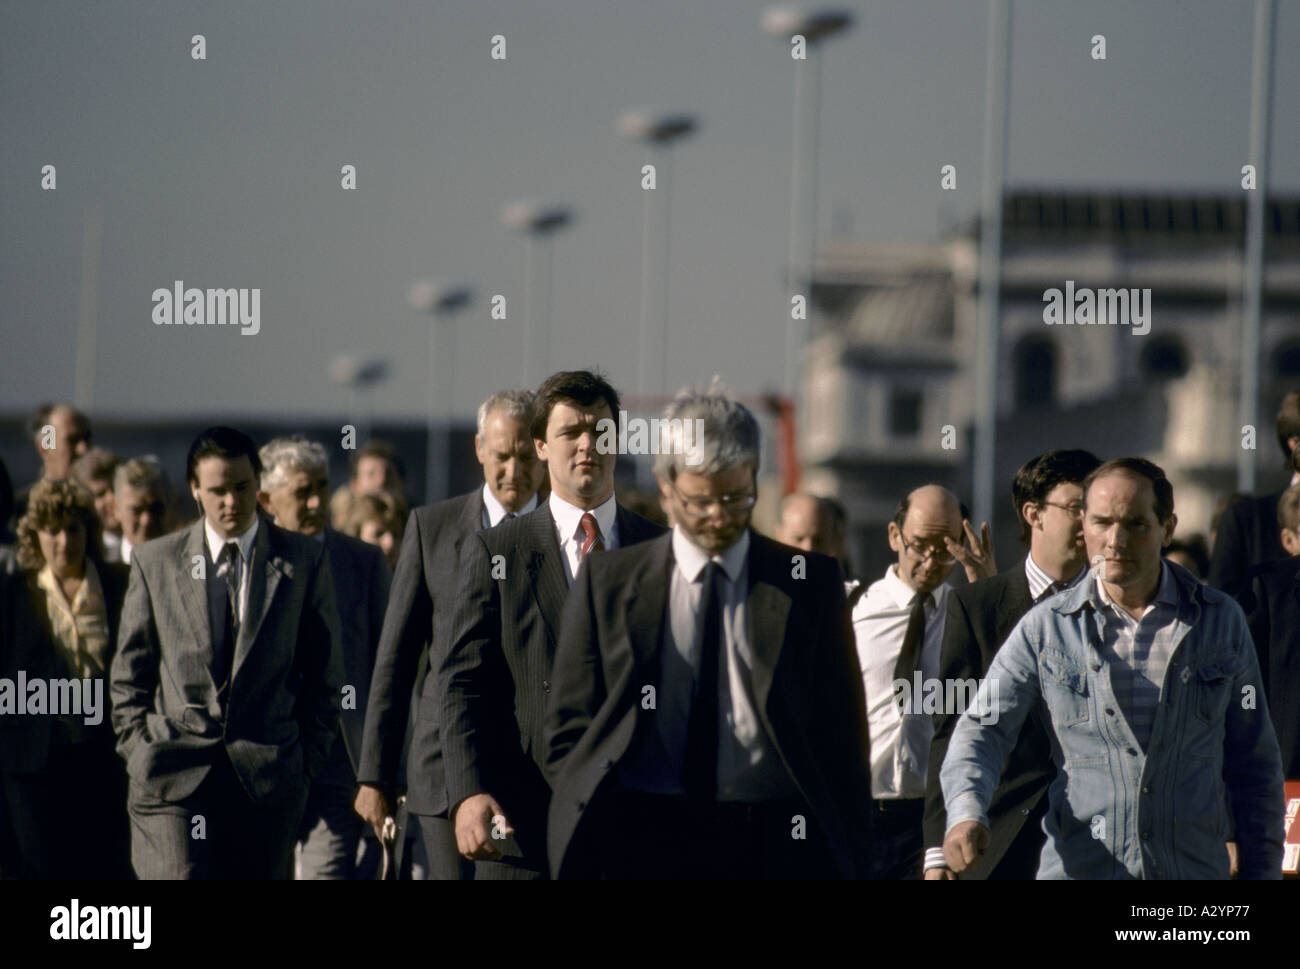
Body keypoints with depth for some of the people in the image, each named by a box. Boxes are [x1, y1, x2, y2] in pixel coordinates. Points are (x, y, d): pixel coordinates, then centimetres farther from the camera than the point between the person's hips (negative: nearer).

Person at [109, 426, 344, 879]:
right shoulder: (155, 561, 8)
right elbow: (129, 676, 13)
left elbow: (325, 676, 9)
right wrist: (140, 755, 2)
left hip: (268, 780, 1)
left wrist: (305, 764, 2)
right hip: (175, 774, -1)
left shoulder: (305, 561, 6)